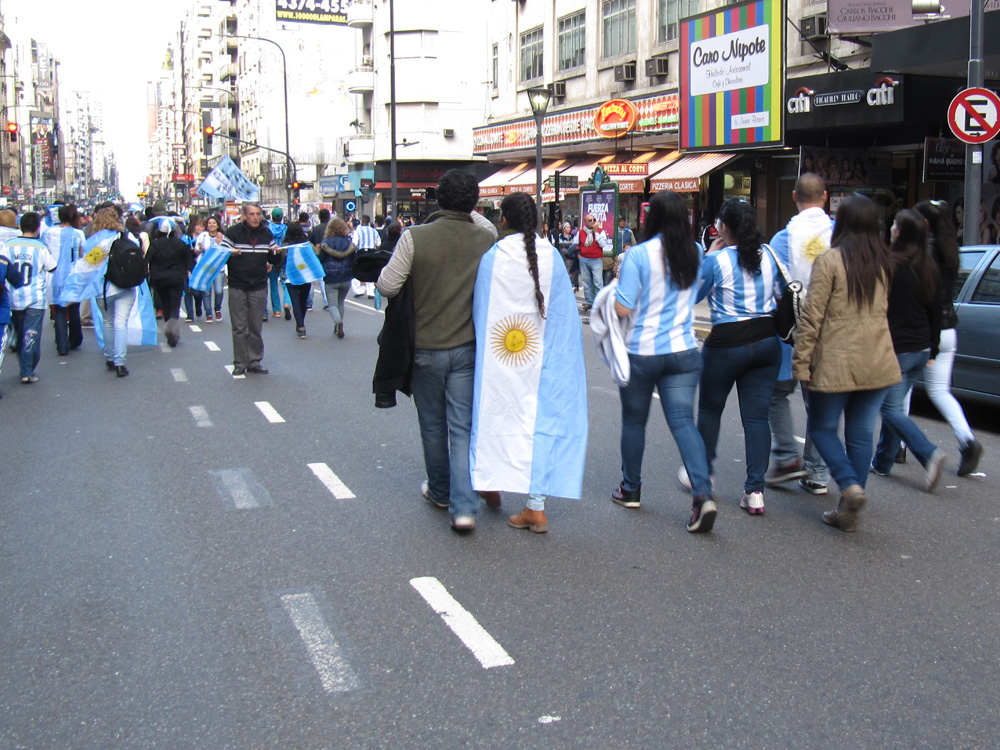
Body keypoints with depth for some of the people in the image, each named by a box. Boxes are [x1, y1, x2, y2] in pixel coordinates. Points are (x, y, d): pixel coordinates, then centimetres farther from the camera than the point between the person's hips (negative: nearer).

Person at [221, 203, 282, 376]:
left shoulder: (267, 233, 8)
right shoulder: (233, 232, -4)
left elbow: (273, 260, 14)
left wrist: (278, 254, -8)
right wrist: (230, 254, -27)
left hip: (259, 287, 3)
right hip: (237, 287, -3)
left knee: (256, 327, 7)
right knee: (239, 327, 1)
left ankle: (255, 361, 15)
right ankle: (240, 363, 8)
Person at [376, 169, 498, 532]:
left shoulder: (415, 237, -14)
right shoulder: (486, 238, -6)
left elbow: (387, 286, -11)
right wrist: (468, 214, 17)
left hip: (426, 348, -1)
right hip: (469, 348, 1)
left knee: (433, 426, 17)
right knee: (463, 428, 4)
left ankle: (440, 491, 34)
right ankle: (464, 506, -5)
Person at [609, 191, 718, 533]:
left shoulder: (638, 255, -13)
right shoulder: (695, 253, 2)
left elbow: (622, 308, -13)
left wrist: (619, 280, 3)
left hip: (642, 352, -3)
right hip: (683, 351, 3)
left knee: (634, 421, 14)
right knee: (683, 421, 1)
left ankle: (630, 489, 29)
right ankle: (703, 493, -16)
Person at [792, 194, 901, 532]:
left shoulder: (830, 260, -11)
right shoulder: (885, 262, 7)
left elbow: (812, 315, -13)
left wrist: (801, 361, -8)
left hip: (837, 362, -5)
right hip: (879, 363, 5)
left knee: (822, 428, 12)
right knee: (861, 434, 10)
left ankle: (850, 485, -9)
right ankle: (849, 511, 14)